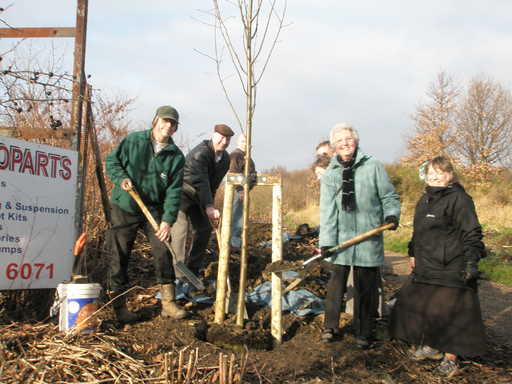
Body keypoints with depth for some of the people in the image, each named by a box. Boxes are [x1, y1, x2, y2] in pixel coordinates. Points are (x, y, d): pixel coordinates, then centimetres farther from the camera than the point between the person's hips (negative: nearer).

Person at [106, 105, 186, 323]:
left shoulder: (176, 156, -1)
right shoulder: (133, 141, -4)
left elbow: (174, 191, -6)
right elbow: (112, 161, 5)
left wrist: (168, 220, -15)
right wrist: (121, 178, -16)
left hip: (154, 210, 2)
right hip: (124, 208, -1)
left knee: (163, 252, -1)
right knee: (120, 256, 2)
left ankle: (168, 303, 10)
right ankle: (119, 306, 15)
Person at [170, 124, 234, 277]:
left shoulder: (226, 158, 2)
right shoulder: (200, 153, -25)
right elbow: (201, 182, -35)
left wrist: (210, 204, 13)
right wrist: (208, 206, -44)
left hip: (197, 197, 9)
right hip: (181, 191, -9)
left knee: (204, 230, 8)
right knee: (181, 229, -18)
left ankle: (192, 269, 21)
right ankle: (177, 274, -19)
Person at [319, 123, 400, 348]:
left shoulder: (373, 167, 1)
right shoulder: (330, 174, 5)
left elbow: (389, 196, 6)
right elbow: (327, 210, 1)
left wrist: (392, 214, -14)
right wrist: (326, 240, -7)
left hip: (368, 239, -1)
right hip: (340, 238, 1)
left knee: (365, 288, 6)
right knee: (336, 284, 6)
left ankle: (363, 333, 19)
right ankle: (330, 327, 22)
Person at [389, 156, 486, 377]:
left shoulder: (460, 199, -10)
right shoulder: (425, 200, 15)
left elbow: (472, 234, -12)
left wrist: (471, 260, -17)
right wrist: (413, 253, 24)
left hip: (451, 268, -8)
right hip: (426, 266, 8)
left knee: (450, 310, -3)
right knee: (422, 305, 13)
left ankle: (450, 357, 9)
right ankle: (431, 347, 31)